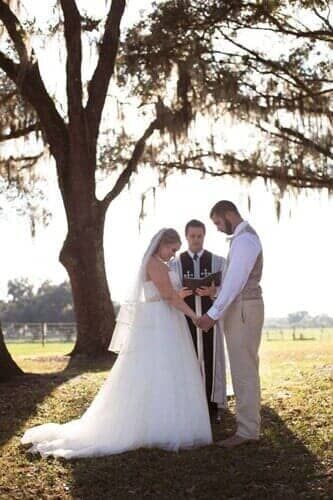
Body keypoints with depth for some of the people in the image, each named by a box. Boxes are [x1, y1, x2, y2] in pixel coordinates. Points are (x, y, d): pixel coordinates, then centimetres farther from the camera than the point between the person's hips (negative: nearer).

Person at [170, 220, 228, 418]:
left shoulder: (218, 261, 5)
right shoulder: (175, 263, 7)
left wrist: (213, 291, -21)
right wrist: (179, 294, -18)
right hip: (186, 318, 1)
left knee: (211, 360, 0)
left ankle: (214, 404, 8)